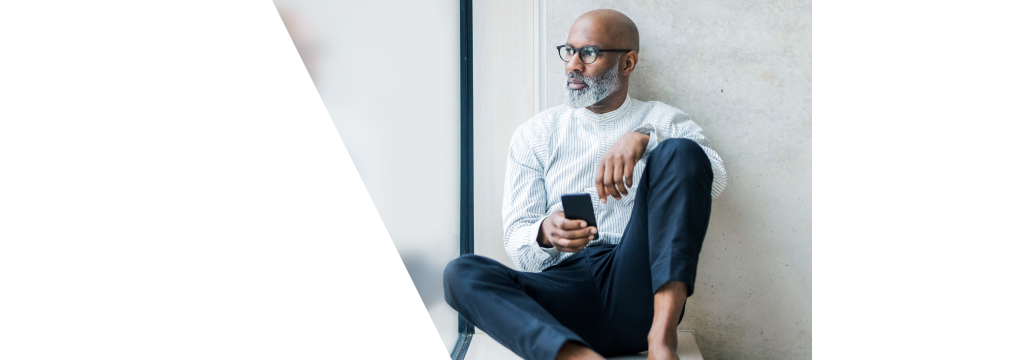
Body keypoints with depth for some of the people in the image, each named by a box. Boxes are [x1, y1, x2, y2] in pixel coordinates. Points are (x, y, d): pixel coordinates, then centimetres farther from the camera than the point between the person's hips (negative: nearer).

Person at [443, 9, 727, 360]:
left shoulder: (663, 121, 15)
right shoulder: (536, 134, 16)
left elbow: (713, 180, -6)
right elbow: (517, 240, 8)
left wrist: (643, 139, -23)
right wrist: (545, 235, -17)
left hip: (639, 290, -1)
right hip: (563, 287, 1)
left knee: (680, 152, -19)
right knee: (462, 273, -25)